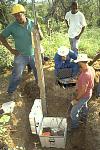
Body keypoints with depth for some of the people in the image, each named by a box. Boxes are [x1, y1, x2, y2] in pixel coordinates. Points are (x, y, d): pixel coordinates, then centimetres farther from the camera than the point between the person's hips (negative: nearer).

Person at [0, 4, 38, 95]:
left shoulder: (32, 24, -5)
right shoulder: (12, 27, -9)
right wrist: (11, 49, -6)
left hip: (33, 54, 2)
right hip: (20, 56, -2)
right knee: (16, 76, 6)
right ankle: (10, 93, 25)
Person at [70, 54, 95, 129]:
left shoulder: (86, 75, -39)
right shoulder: (91, 68, -11)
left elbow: (83, 90, -33)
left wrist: (76, 99, -22)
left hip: (84, 95, -9)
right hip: (88, 93, 9)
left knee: (74, 112, 9)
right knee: (84, 106, 33)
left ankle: (74, 126, 32)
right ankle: (83, 118, 59)